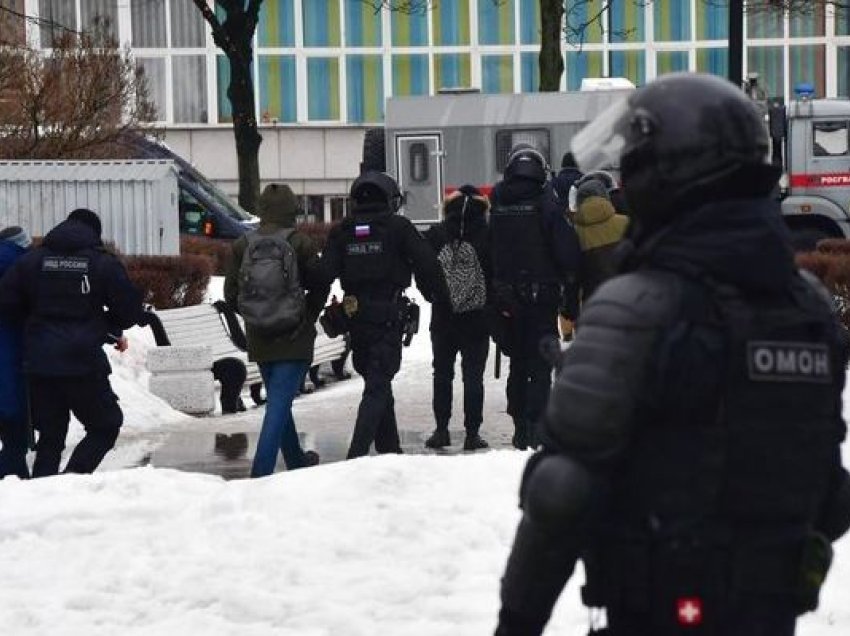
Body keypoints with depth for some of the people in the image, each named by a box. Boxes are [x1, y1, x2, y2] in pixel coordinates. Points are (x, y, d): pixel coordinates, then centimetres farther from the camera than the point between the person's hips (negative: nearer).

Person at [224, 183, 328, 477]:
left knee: (277, 400, 20)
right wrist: (308, 317, 12)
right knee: (280, 402, -6)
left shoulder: (243, 245, -1)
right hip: (294, 338, -4)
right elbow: (320, 286, -4)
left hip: (259, 340, 4)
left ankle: (296, 458, 35)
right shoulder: (300, 243, -10)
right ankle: (262, 470, -17)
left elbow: (230, 294, 2)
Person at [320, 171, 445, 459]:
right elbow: (426, 263, -6)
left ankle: (389, 449, 26)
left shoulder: (341, 232, 6)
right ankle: (357, 454, -18)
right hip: (388, 315, -4)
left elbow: (325, 272, 0)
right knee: (378, 386, -5)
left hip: (355, 317, 5)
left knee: (377, 382, 19)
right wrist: (436, 295, 9)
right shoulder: (397, 227, -4)